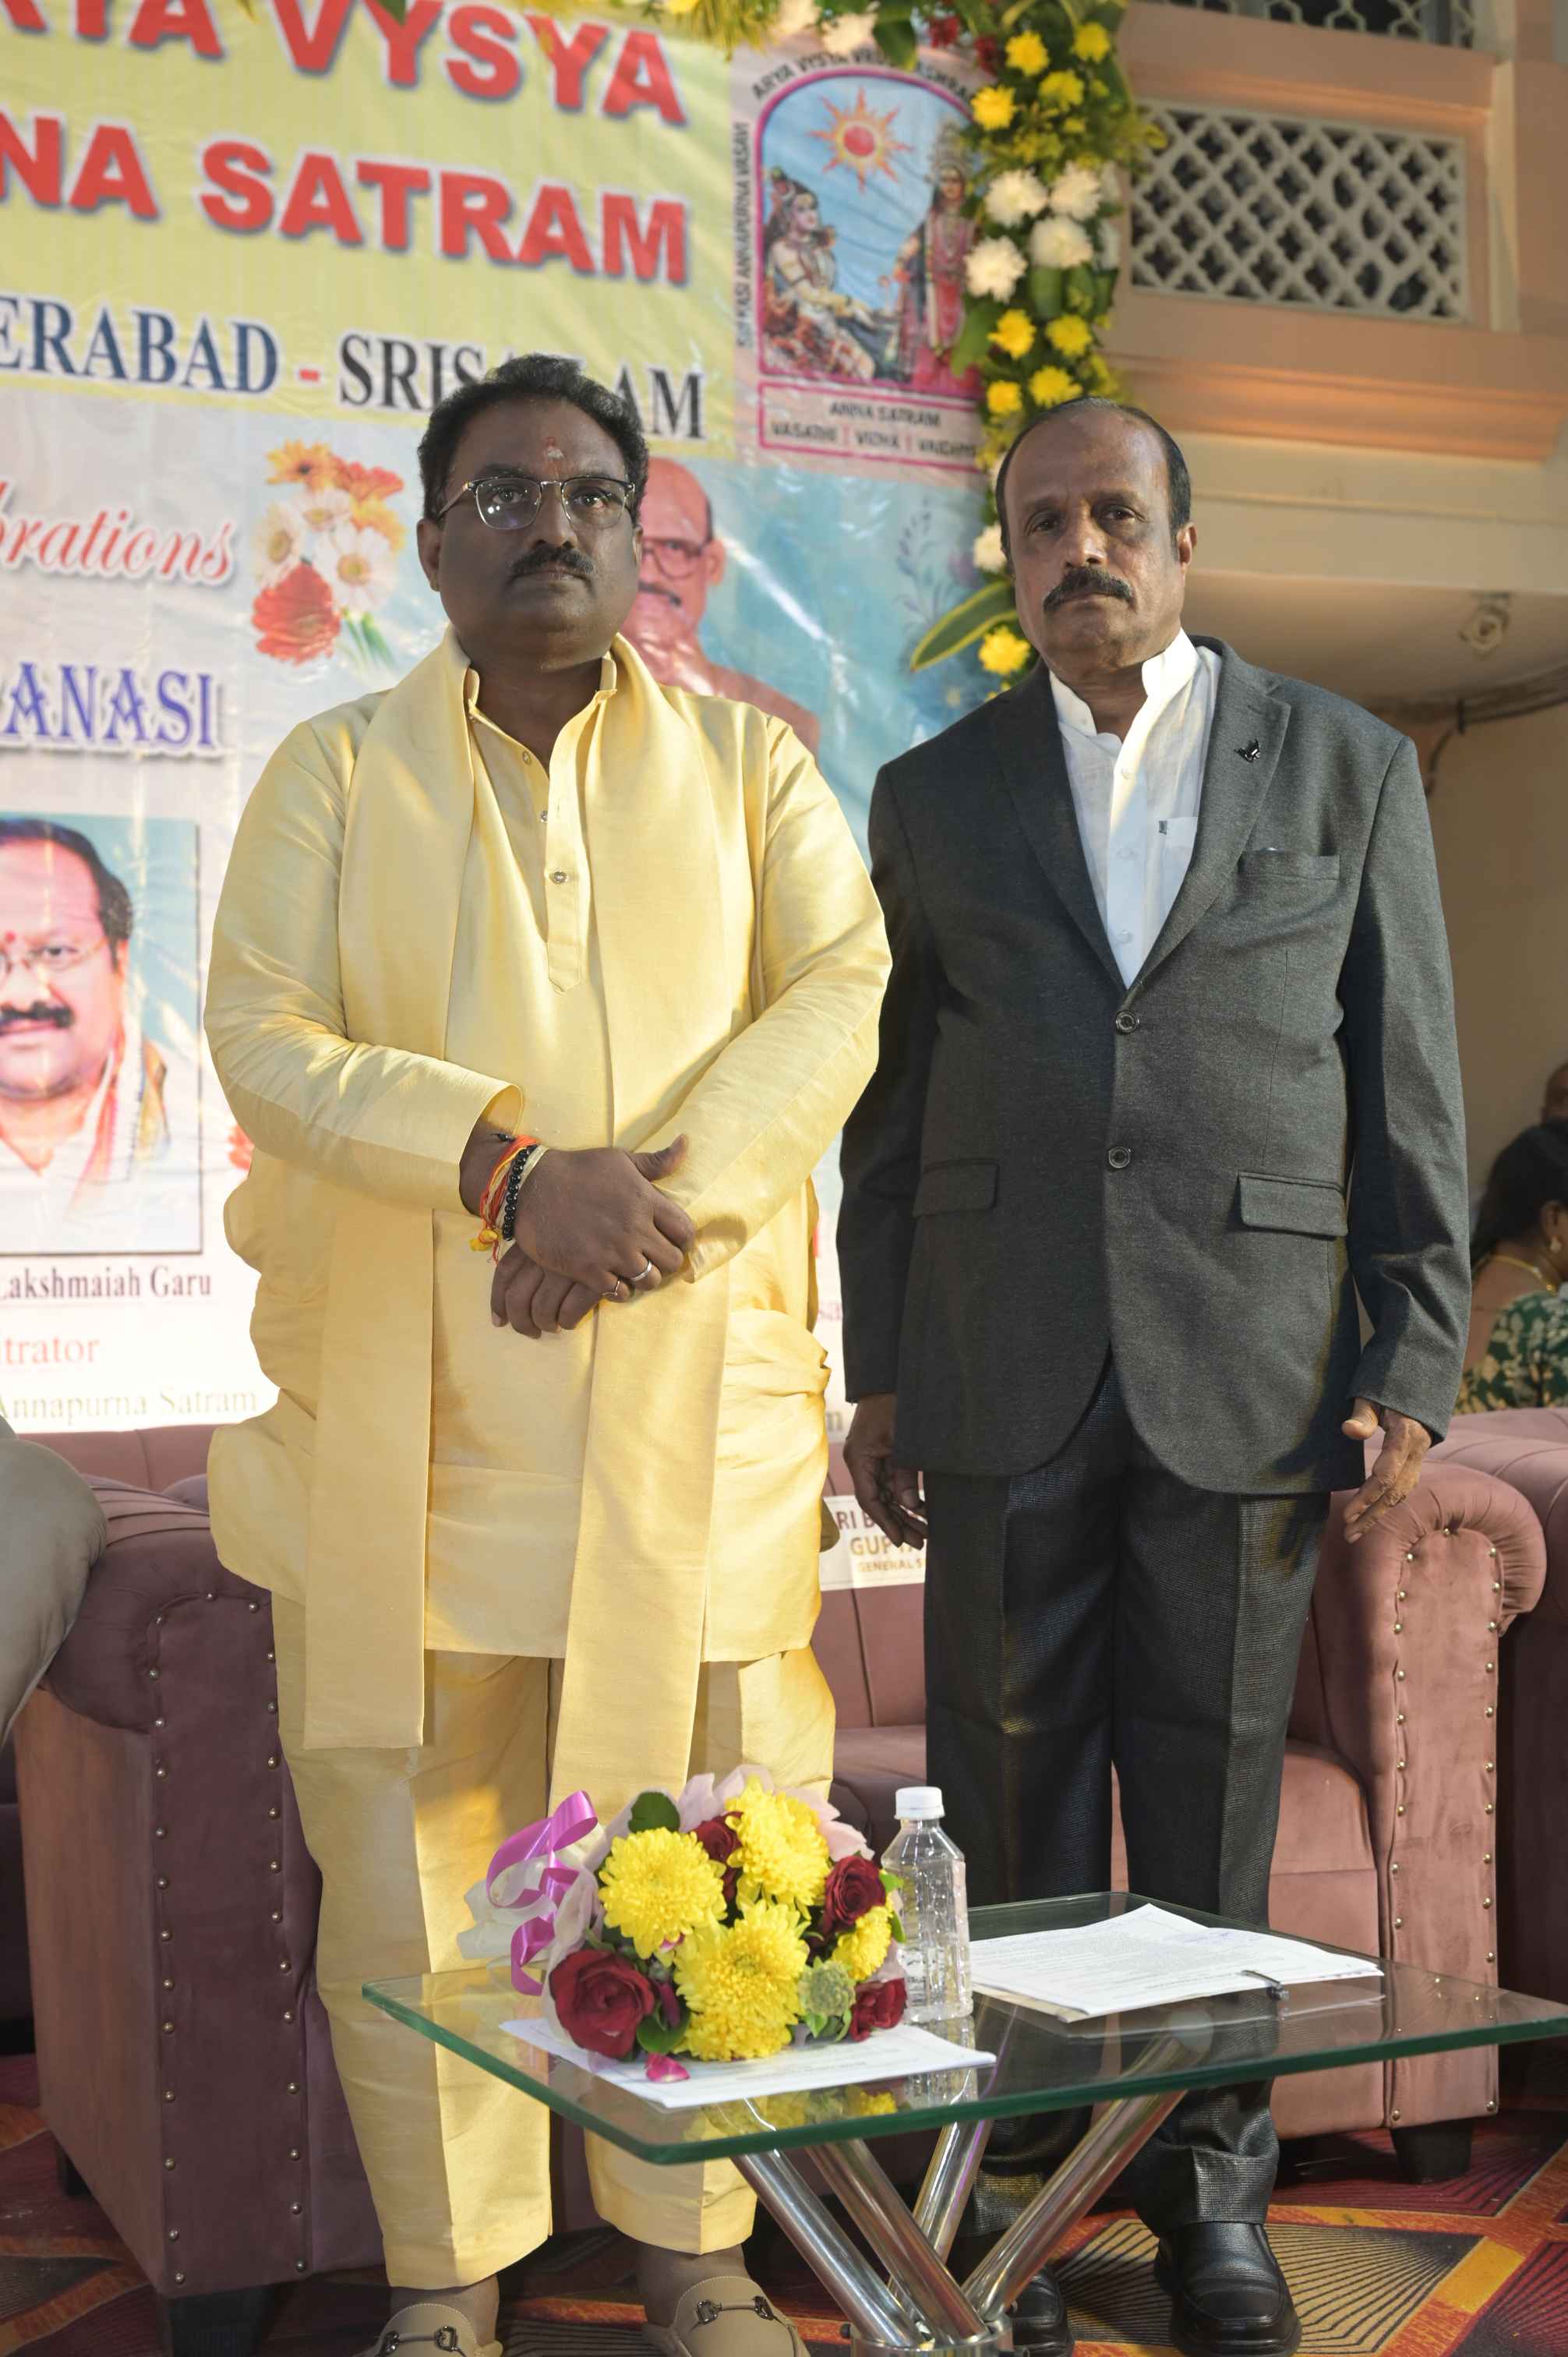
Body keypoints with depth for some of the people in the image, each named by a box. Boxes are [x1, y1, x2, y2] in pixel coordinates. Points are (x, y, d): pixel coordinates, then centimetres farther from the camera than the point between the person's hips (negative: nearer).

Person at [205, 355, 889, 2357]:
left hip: (693, 1394, 1)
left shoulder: (747, 764, 13)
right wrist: (512, 1166, -18)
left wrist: (668, 1187, -17)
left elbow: (843, 992, -1)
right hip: (408, 1403, 0)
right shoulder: (332, 776, 10)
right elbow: (263, 1040, -3)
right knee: (413, 1835, 3)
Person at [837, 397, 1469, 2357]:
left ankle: (1207, 2176, 23)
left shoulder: (1347, 769, 5)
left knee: (1211, 1792, 7)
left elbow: (1409, 1091, 3)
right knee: (1013, 1791, 5)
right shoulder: (932, 796, 8)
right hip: (1003, 1379, 1)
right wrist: (879, 1375, 7)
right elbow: (896, 1102, 11)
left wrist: (1411, 1370, -3)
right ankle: (1012, 2175, 20)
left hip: (1247, 1368, -1)